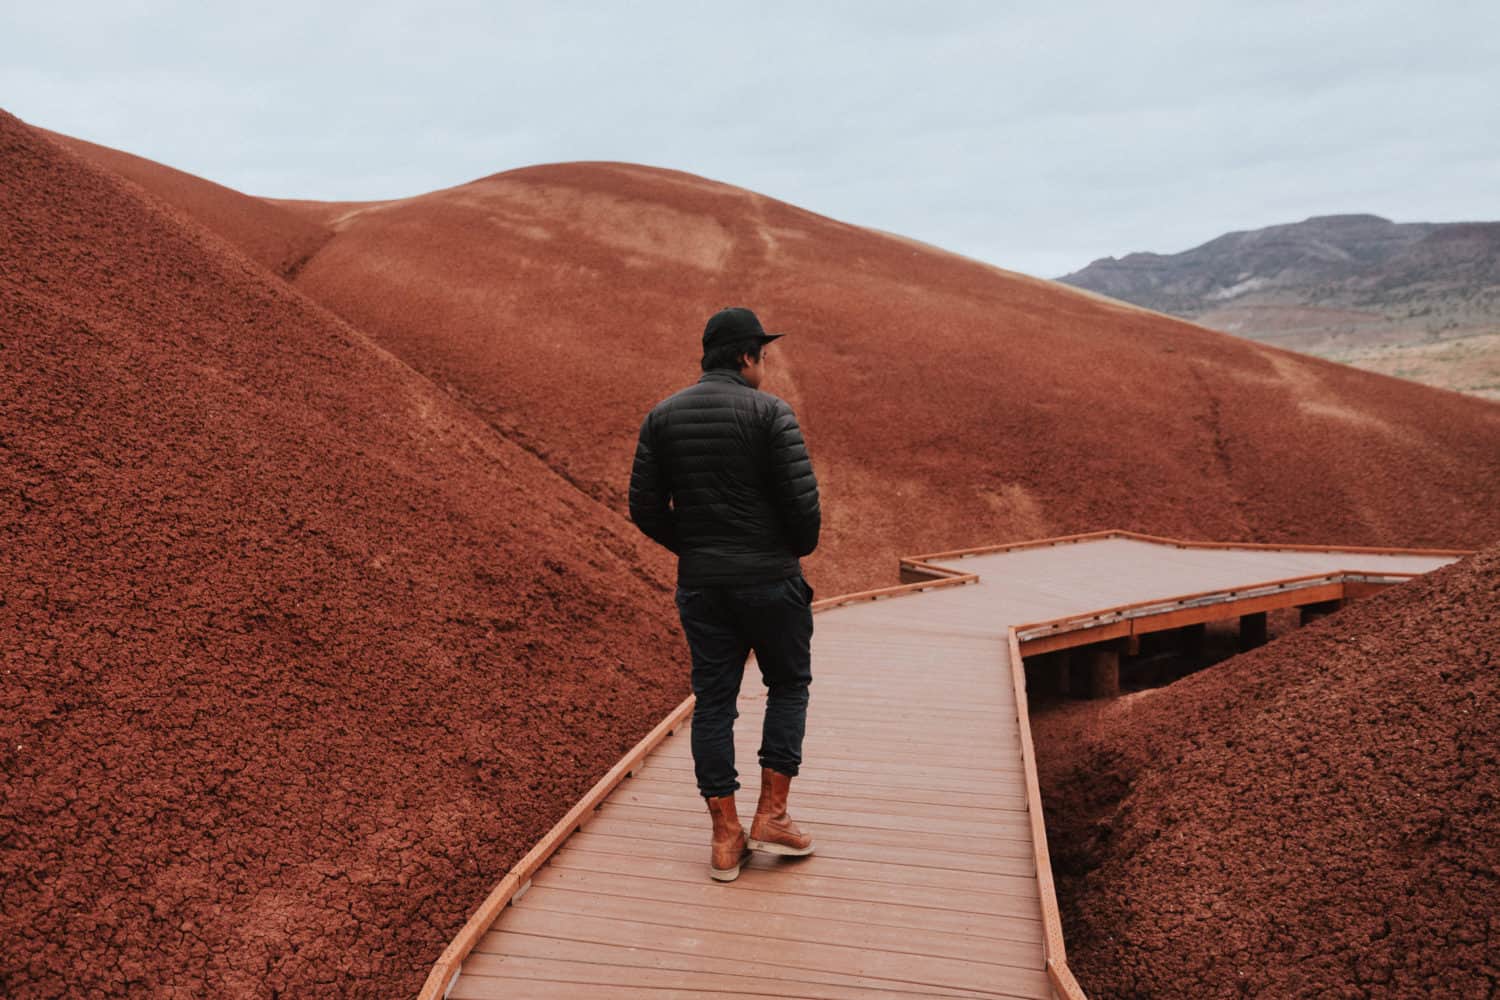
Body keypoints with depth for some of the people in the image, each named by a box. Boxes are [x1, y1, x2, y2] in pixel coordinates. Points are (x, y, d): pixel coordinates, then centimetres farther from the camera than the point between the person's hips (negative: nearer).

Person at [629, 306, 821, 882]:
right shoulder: (770, 413, -10)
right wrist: (802, 547, 5)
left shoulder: (662, 416, 5)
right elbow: (802, 499, -15)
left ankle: (725, 836, 13)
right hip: (769, 578, -4)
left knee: (713, 699, 10)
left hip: (699, 582, 4)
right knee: (788, 686, 15)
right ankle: (772, 815, 13)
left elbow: (645, 507, 4)